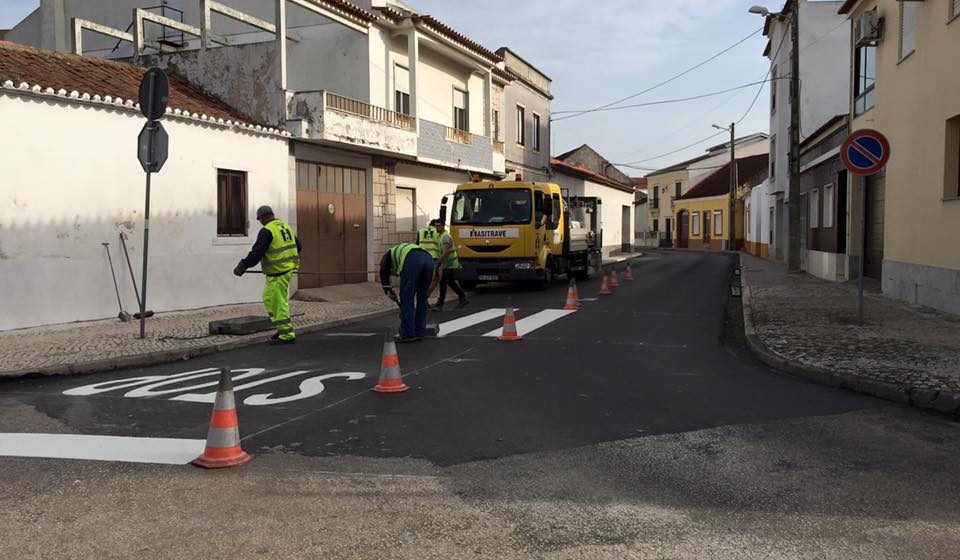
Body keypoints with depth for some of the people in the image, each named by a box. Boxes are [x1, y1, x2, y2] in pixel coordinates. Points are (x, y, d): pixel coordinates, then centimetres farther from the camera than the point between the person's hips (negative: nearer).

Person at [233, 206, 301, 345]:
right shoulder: (286, 227, 14)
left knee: (278, 302, -4)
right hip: (287, 269, 9)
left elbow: (257, 252, -18)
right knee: (268, 298, 19)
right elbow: (298, 246, 24)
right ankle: (283, 328, 19)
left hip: (277, 272, -9)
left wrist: (243, 266, -11)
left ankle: (287, 335, -1)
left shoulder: (267, 231, -12)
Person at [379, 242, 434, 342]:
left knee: (406, 300, 3)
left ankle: (407, 334, 5)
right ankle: (420, 332, 22)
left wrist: (388, 290, 12)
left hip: (412, 260, -6)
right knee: (422, 299, 19)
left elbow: (383, 271, 8)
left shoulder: (389, 254, 34)